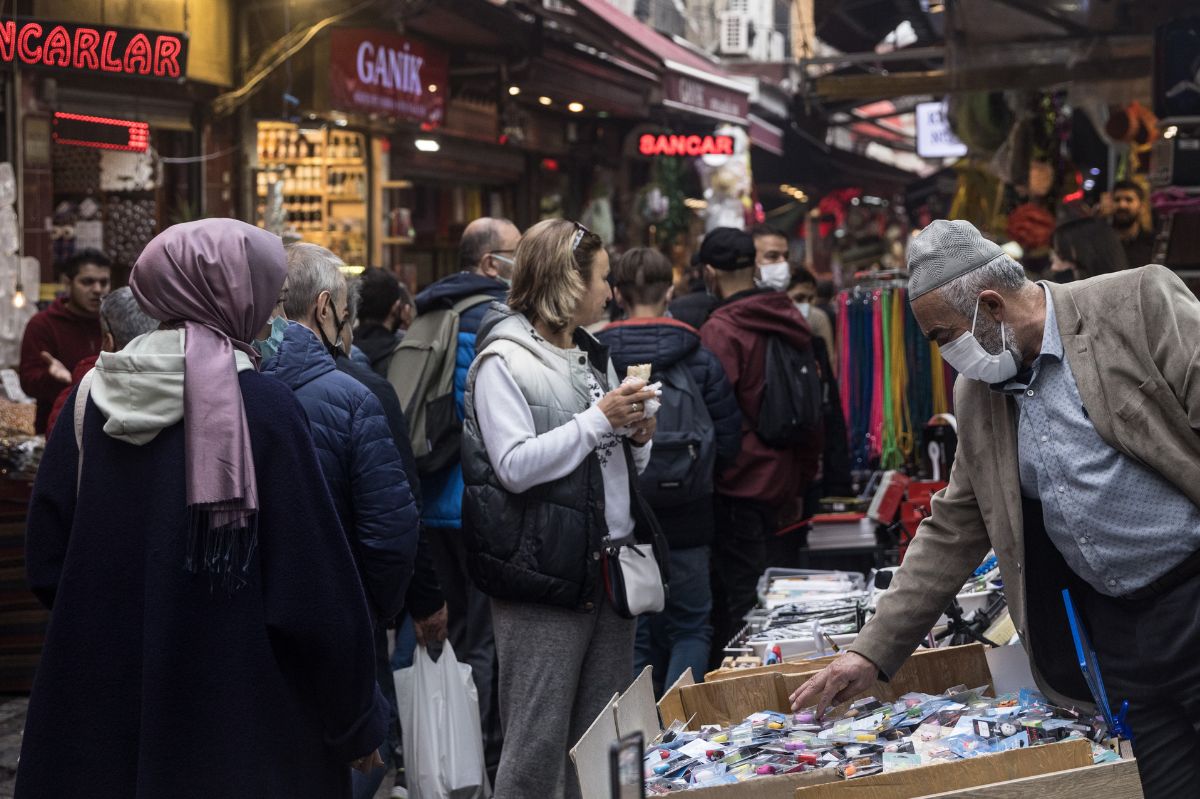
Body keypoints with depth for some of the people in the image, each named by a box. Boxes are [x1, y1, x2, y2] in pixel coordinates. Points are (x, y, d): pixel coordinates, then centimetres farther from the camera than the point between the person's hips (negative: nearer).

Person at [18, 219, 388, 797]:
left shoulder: (94, 396, 1)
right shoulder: (262, 407, -14)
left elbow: (46, 561, 7)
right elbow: (316, 586, -14)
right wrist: (359, 717, -2)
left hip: (100, 704, 5)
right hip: (234, 719, -5)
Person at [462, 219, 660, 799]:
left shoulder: (594, 357, 17)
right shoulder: (504, 359, -6)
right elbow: (515, 466, -17)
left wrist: (636, 436, 2)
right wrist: (598, 420, -15)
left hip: (610, 568, 8)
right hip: (545, 576, -7)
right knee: (539, 742, -5)